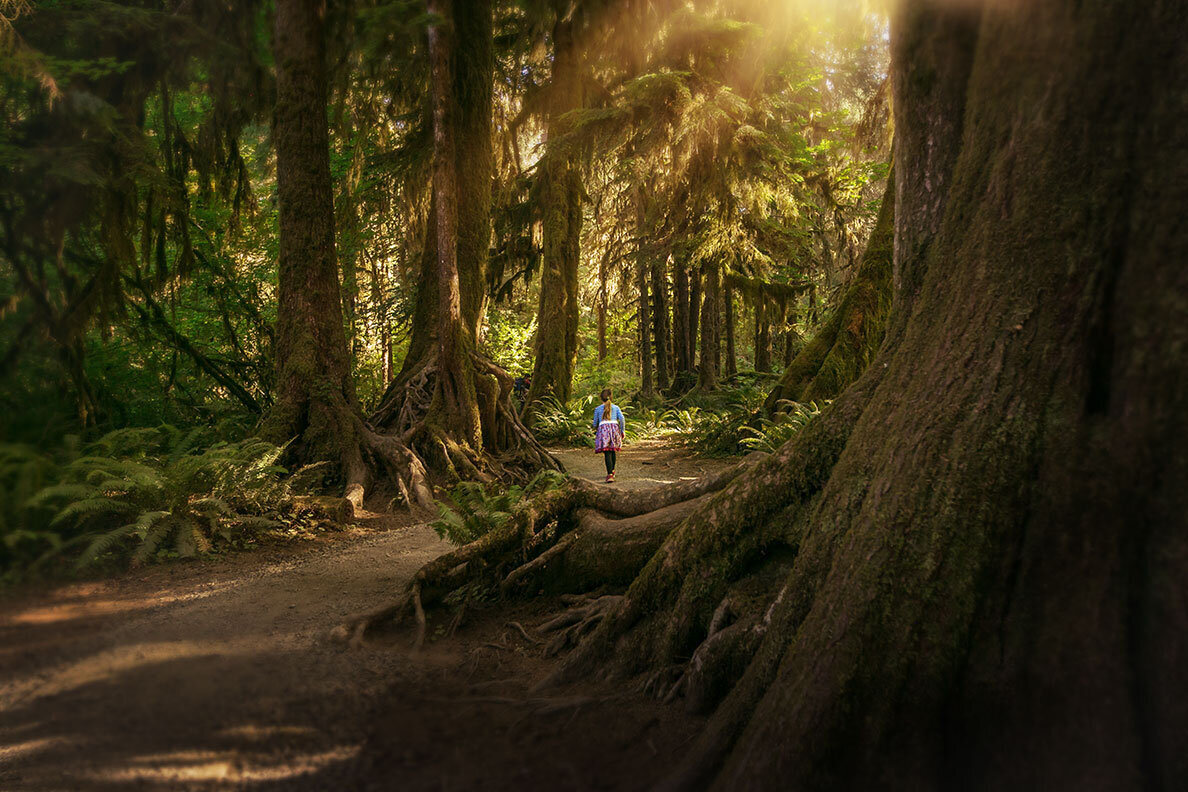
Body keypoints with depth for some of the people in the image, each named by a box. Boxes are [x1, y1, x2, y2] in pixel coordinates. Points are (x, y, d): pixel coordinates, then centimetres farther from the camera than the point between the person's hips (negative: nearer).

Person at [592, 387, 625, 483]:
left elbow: (595, 423, 14)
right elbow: (621, 419, 0)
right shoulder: (616, 407, 14)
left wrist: (596, 430, 34)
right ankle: (612, 471, 31)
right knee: (612, 451, 19)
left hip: (603, 428, -2)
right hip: (614, 427, 2)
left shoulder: (598, 409, 12)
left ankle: (610, 475, -20)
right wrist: (623, 431, 7)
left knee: (607, 453, -8)